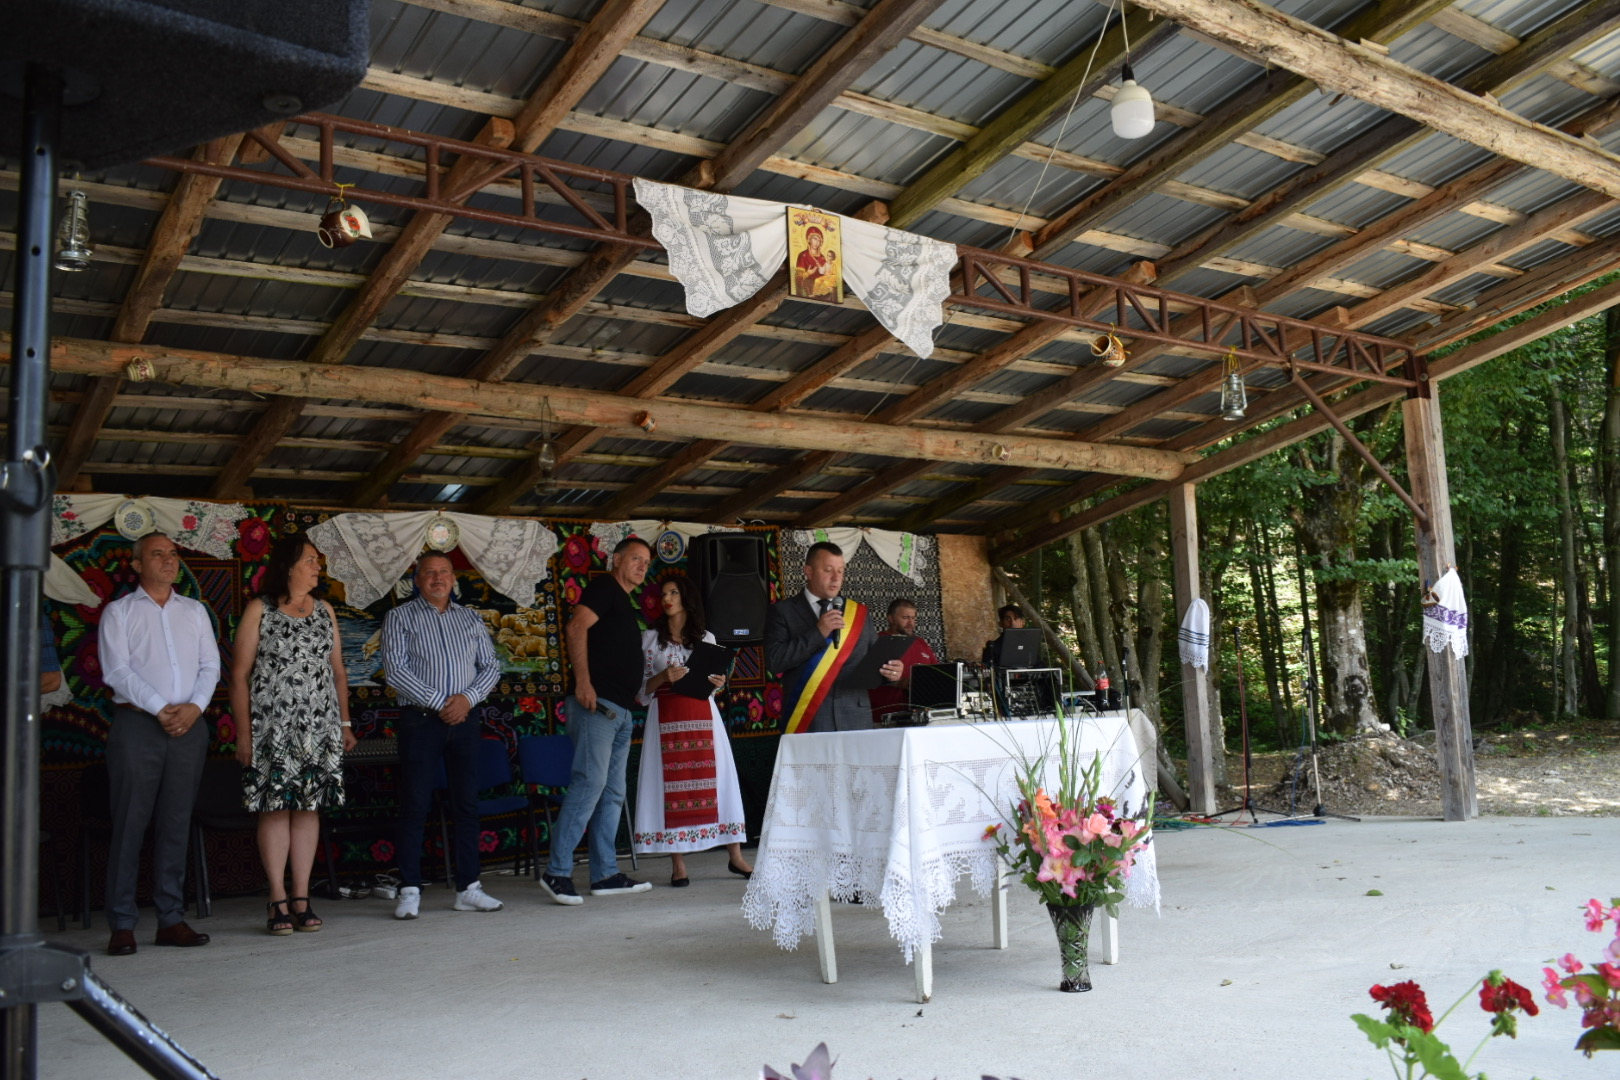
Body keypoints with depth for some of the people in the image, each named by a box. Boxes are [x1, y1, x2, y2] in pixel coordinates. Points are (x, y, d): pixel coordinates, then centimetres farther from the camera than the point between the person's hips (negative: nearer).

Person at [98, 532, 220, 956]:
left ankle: (171, 919, 8)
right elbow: (116, 670, -5)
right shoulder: (119, 612, 6)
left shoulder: (195, 611, 17)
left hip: (189, 725, 3)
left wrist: (194, 706, -8)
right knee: (129, 823, -5)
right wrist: (160, 709, -14)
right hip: (136, 724, -3)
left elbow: (210, 665, 10)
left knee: (176, 824, 5)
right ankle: (122, 925, -1)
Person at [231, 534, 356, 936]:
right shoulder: (259, 610, 0)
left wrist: (345, 723, 10)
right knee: (275, 807, -3)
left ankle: (302, 899, 9)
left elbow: (338, 671, 15)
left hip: (319, 728, 4)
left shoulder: (325, 611, 12)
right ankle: (279, 901, 4)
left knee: (309, 806, 3)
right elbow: (239, 675, -3)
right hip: (272, 728, -4)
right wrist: (243, 732, -8)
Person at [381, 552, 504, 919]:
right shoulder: (399, 618, 4)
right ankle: (410, 892, 2)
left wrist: (467, 698, -8)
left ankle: (468, 888, 10)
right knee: (415, 806, -3)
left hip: (463, 720, 4)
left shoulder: (470, 619, 14)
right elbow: (395, 669, -7)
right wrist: (439, 702, -13)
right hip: (420, 720, -3)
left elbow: (491, 666, 10)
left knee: (467, 804, 4)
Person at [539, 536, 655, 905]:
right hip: (596, 703, -10)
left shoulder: (626, 605, 25)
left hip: (620, 709, 10)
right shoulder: (604, 588, -1)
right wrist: (583, 682, -24)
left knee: (613, 793, 9)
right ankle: (557, 872, -12)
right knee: (590, 782, -15)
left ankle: (605, 874, 13)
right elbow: (577, 627, -16)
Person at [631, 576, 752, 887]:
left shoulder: (706, 638, 13)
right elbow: (642, 688, 4)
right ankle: (678, 864, -1)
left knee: (718, 779, -2)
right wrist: (663, 677, -14)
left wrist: (717, 683, -5)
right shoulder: (651, 638, 9)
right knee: (672, 782, -5)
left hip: (703, 715, 2)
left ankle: (735, 856, 3)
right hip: (666, 718, -1)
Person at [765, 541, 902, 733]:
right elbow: (774, 661, -8)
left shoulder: (859, 613, 13)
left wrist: (890, 672, -9)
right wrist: (818, 632, -13)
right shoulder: (782, 611, 3)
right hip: (807, 723, -2)